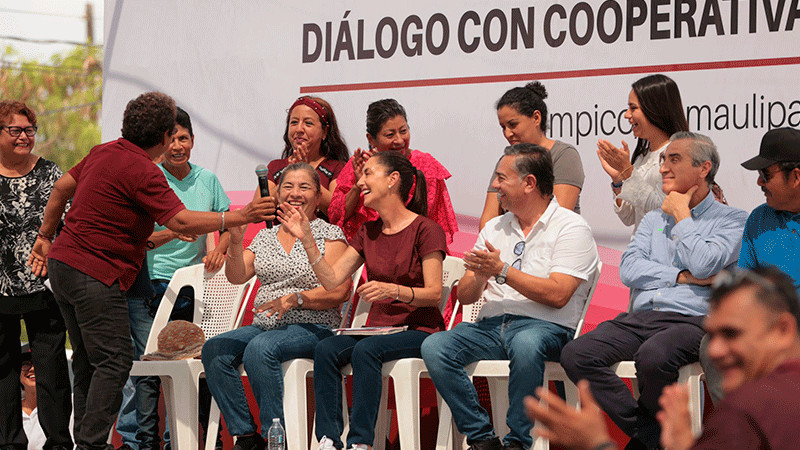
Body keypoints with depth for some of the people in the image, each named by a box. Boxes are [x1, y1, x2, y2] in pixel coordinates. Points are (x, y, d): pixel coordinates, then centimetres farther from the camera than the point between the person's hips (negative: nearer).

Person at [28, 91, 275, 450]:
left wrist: (45, 237, 32)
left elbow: (62, 187, 22)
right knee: (113, 362, -8)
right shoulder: (143, 172, -17)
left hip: (62, 262, 10)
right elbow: (182, 222, -21)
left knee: (88, 360, 15)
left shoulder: (104, 152, 11)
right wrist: (242, 216, -18)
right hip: (96, 275, -10)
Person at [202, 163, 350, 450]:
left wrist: (296, 299, -20)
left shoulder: (329, 235, 3)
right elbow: (237, 276, 8)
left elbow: (339, 291, -8)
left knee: (260, 348, -36)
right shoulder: (265, 237, 18)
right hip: (264, 326, 6)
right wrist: (236, 241, -8)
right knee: (214, 349, -22)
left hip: (310, 328, -6)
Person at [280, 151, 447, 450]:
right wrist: (307, 239, -1)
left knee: (366, 350, -34)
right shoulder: (368, 232, 16)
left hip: (419, 330, -6)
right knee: (326, 349, -23)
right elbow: (332, 280, 8)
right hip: (378, 328, 6)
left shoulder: (426, 230, -5)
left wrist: (393, 290, -28)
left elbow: (434, 293, -12)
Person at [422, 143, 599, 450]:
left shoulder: (571, 227, 0)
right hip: (492, 323, 6)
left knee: (525, 343, -41)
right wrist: (480, 277, -7)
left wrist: (502, 271, -13)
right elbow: (465, 296, 16)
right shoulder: (494, 228, 20)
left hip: (545, 326, -6)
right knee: (434, 347, -21)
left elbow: (557, 295, -14)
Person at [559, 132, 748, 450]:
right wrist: (682, 276, -4)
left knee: (653, 357, -40)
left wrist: (681, 216, 3)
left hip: (690, 321, -6)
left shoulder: (732, 220, 8)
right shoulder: (653, 219, 25)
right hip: (640, 317, 6)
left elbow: (703, 264, -11)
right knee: (575, 355, -21)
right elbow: (629, 270, 9)